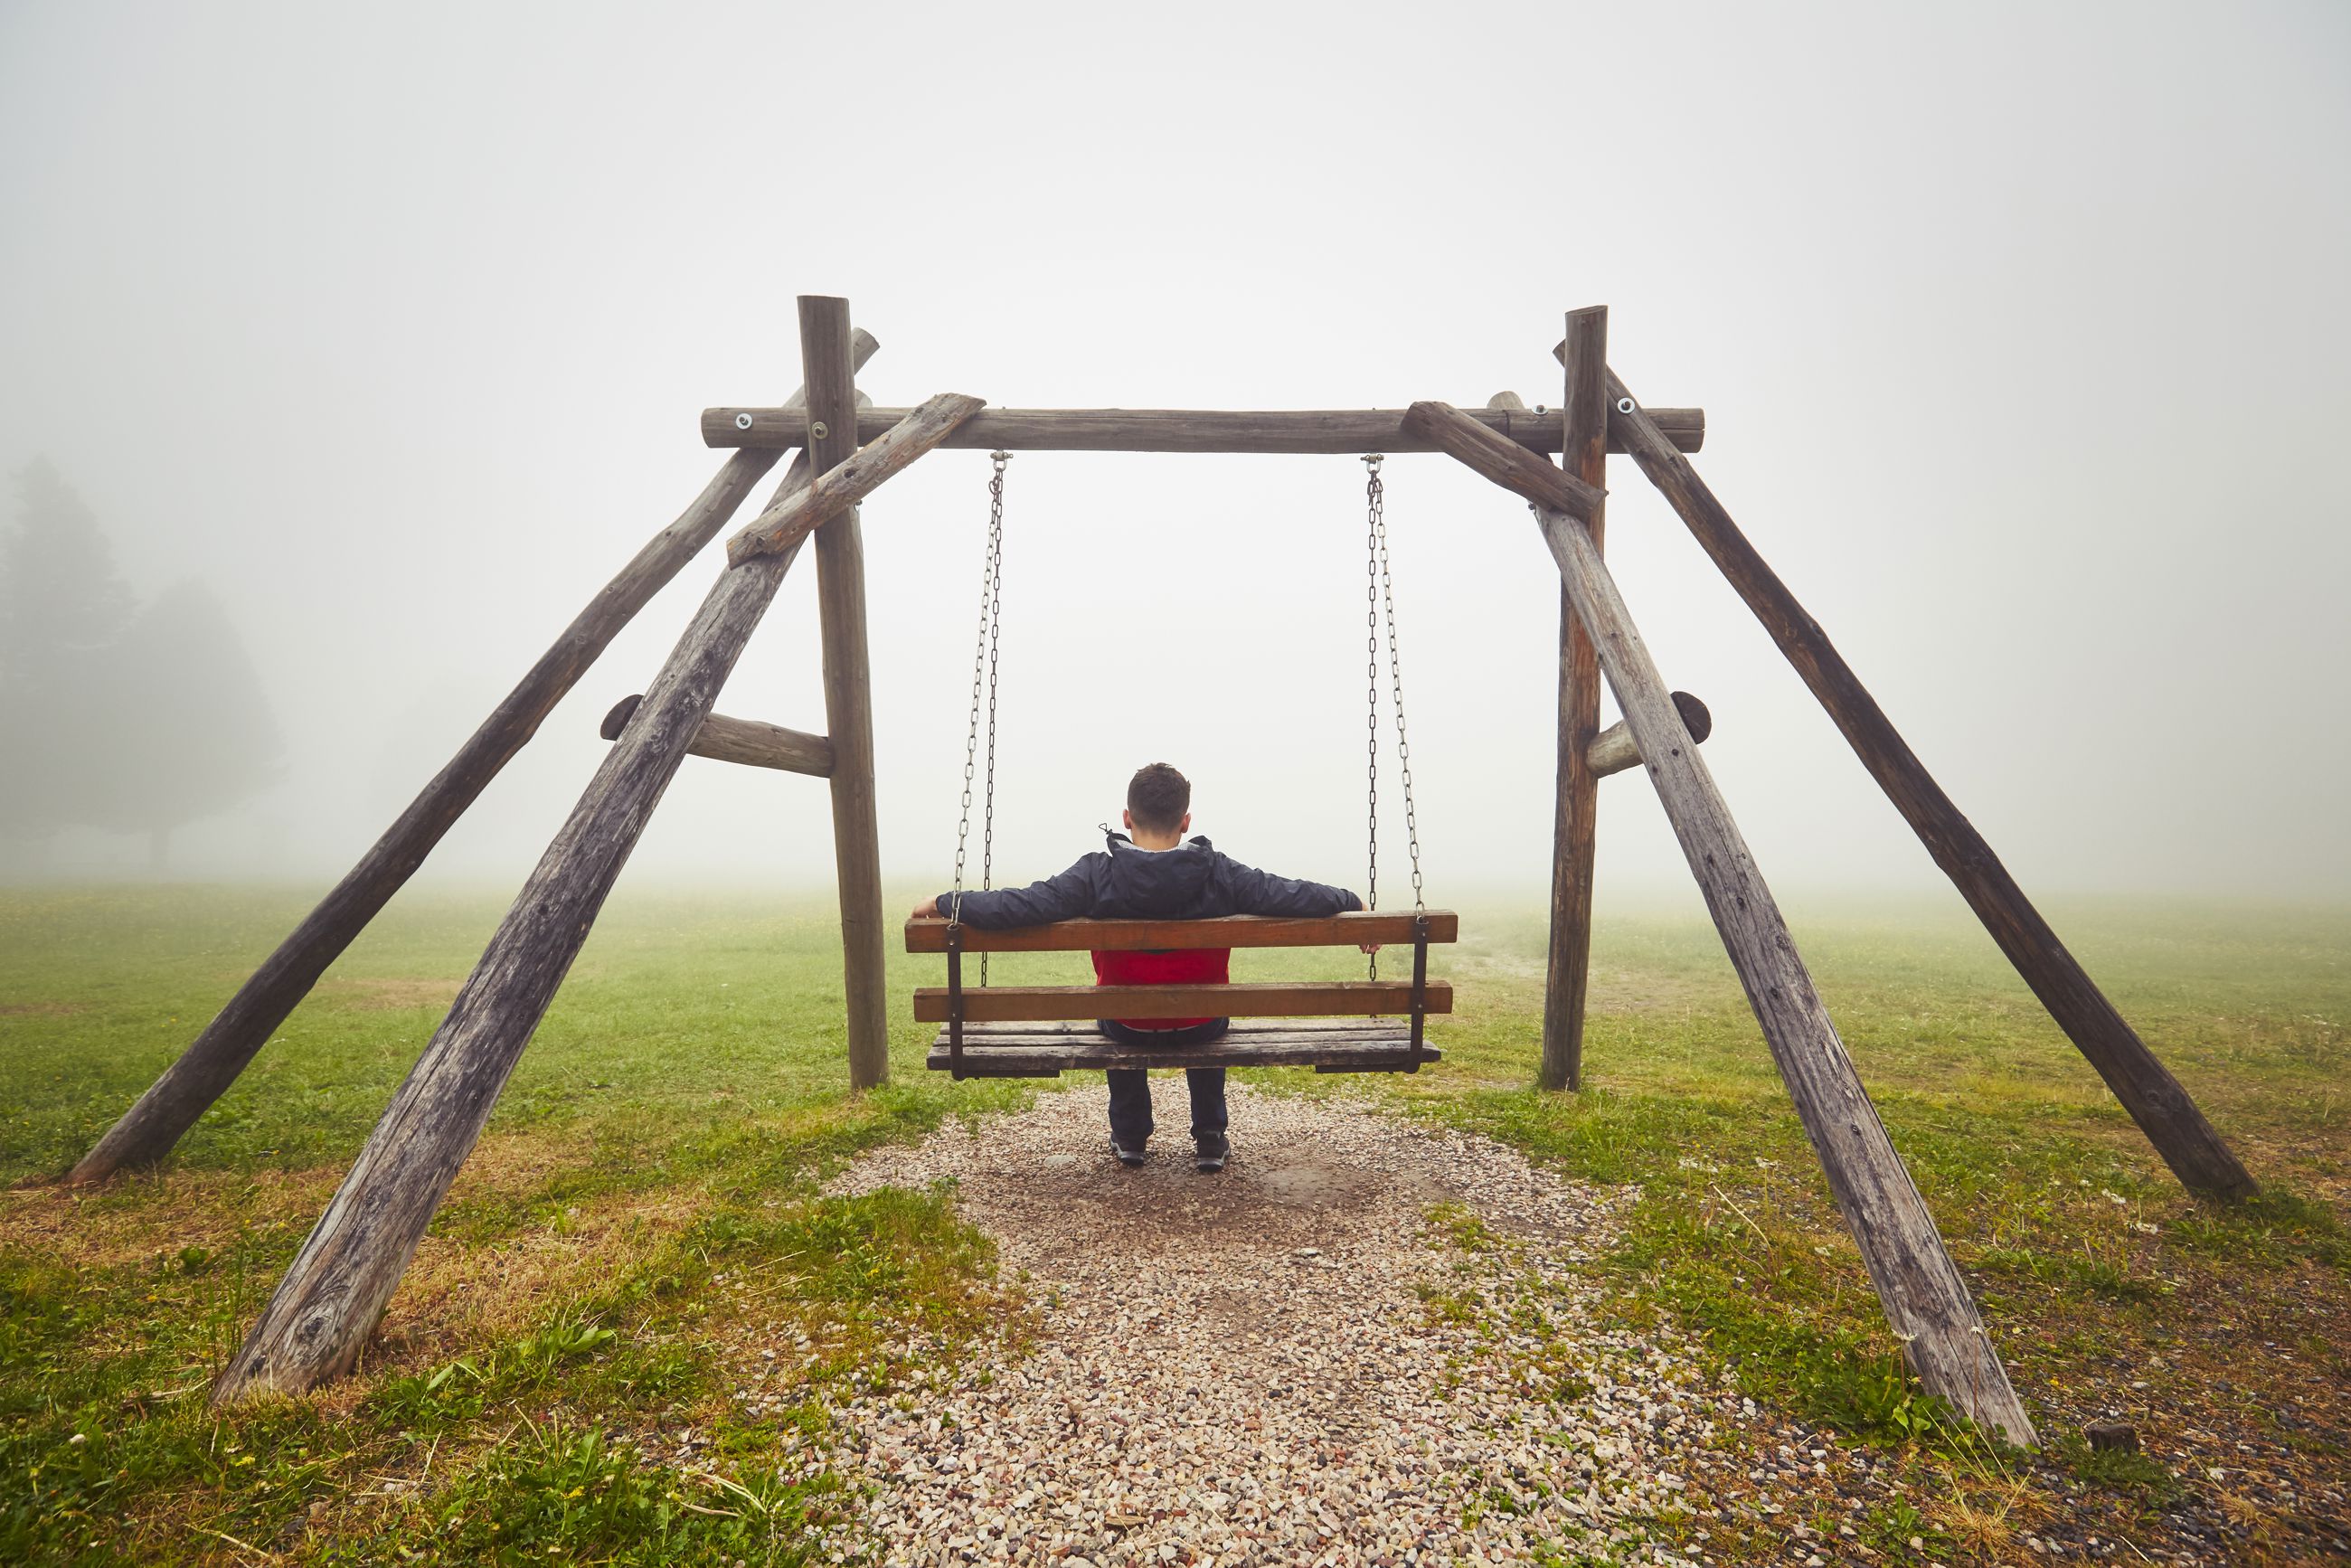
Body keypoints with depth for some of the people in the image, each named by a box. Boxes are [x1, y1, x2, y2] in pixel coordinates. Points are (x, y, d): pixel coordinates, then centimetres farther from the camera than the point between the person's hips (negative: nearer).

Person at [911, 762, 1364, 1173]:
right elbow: (1297, 897, -16)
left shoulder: (1098, 874, -21)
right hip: (1201, 1027, 0)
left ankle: (1129, 1136, 39)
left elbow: (1017, 905, -23)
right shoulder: (1217, 872, -19)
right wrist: (1352, 902, 3)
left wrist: (944, 902, -9)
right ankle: (1211, 1138, 35)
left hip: (1127, 1027, 0)